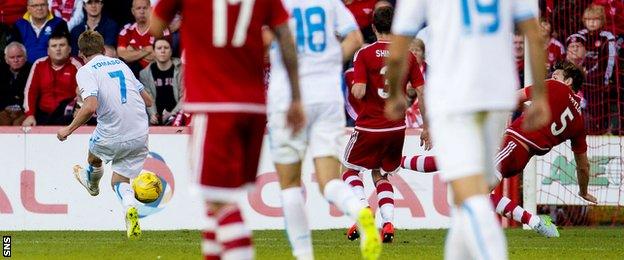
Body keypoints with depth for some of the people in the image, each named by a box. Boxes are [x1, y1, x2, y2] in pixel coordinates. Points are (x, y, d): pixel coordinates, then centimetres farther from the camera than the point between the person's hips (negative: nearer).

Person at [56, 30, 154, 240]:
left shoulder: (86, 71, -6)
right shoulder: (120, 64, 13)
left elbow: (91, 107, -22)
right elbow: (148, 100, 17)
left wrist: (68, 130, -11)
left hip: (112, 135, -4)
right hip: (140, 135, 4)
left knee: (94, 156, 31)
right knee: (119, 182, 17)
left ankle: (92, 183, 62)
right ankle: (130, 206, -14)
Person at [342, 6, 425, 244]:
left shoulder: (365, 54, -8)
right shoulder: (408, 55, 2)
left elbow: (358, 92, -17)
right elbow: (422, 92, 1)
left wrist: (354, 87, 7)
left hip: (369, 125, -4)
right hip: (397, 127, 4)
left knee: (350, 170, 16)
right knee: (381, 175, 20)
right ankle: (388, 222, 2)